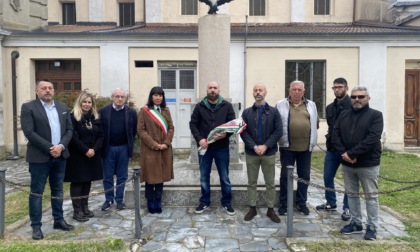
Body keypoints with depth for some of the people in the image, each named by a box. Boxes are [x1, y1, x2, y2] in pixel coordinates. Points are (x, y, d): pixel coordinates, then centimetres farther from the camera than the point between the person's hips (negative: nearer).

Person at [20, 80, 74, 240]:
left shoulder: (62, 107, 11)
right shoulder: (28, 107, -4)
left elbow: (69, 129, 7)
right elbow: (29, 132, -14)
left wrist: (61, 146, -10)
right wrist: (49, 148, -18)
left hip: (60, 155, 5)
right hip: (39, 156, -4)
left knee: (58, 190, 13)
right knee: (36, 192, 3)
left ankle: (59, 220, 24)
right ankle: (36, 226, 12)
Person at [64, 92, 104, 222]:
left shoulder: (96, 117, 9)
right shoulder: (73, 116, -7)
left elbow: (101, 135, 5)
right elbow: (73, 136, -14)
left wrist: (94, 149, -10)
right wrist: (85, 150, -18)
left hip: (92, 155, 5)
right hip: (77, 155, -5)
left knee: (87, 181, 11)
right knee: (77, 181, 0)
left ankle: (85, 207, 21)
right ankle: (77, 211, 5)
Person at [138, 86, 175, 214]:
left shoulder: (166, 110, 12)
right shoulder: (144, 111, -2)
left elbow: (171, 128, 7)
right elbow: (140, 130, -8)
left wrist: (166, 143, -9)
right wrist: (154, 144, -14)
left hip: (164, 149, 4)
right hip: (150, 149, -4)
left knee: (161, 176, 7)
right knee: (151, 176, 1)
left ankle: (158, 202, 16)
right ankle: (150, 203, 14)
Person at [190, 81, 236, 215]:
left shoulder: (227, 106, 1)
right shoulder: (200, 106, 3)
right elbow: (193, 124, 1)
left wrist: (226, 134, -20)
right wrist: (199, 139, -13)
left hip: (222, 147, -1)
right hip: (204, 147, 1)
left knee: (224, 177, 9)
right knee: (204, 177, 11)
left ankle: (227, 203, 22)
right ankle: (204, 202, 25)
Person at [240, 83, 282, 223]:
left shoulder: (274, 111, 2)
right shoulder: (246, 112, 5)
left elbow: (278, 131, -5)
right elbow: (243, 132, -2)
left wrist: (265, 146, -15)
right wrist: (254, 147, -15)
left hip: (269, 153, -1)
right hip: (251, 153, 1)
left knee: (270, 183, 7)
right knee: (252, 183, 9)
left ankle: (271, 210, 19)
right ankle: (252, 208, 21)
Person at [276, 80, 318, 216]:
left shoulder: (311, 105, 8)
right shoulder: (281, 105, 0)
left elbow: (315, 123, 10)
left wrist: (312, 141, 5)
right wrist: (280, 139, -6)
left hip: (305, 147, 3)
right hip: (287, 146, -2)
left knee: (304, 176, 11)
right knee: (285, 175, 6)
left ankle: (301, 203, 26)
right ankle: (284, 203, 18)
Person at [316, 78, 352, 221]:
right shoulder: (330, 107, 11)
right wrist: (330, 137, 6)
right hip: (332, 148, 6)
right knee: (327, 177, 12)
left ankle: (347, 208, 19)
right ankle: (331, 203, 29)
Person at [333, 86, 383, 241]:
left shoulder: (375, 115, -6)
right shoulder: (343, 115, 8)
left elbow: (372, 138, -18)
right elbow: (335, 136, 2)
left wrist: (352, 153, -21)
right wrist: (344, 153, -14)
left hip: (368, 164, -4)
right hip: (347, 164, 5)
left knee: (371, 196, 5)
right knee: (352, 194, 13)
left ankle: (372, 227, 15)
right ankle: (356, 223, 26)